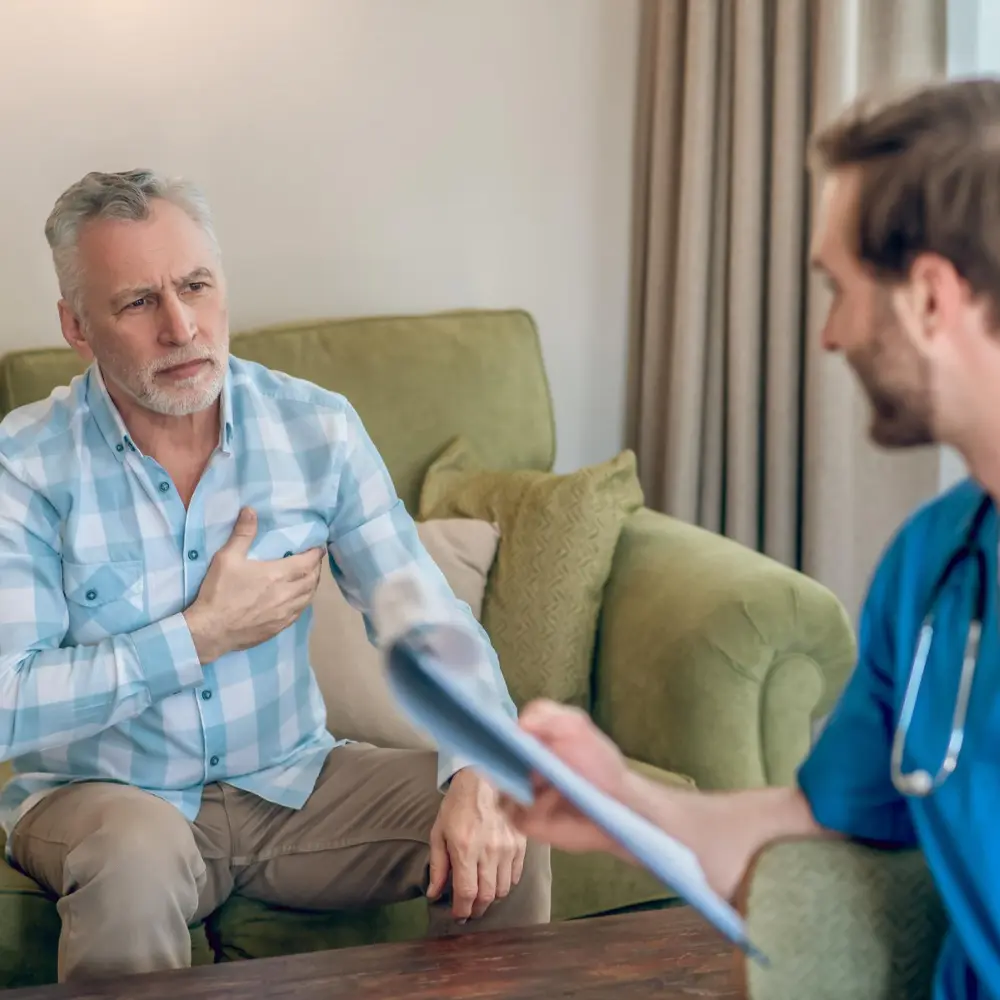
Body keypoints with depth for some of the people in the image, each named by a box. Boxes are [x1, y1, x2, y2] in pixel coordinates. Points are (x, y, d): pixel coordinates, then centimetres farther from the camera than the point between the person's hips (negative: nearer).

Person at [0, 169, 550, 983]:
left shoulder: (316, 428, -4)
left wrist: (480, 775, -25)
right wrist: (205, 634, -18)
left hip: (291, 781, 3)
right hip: (101, 790, -3)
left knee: (503, 837, -16)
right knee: (139, 850, -36)